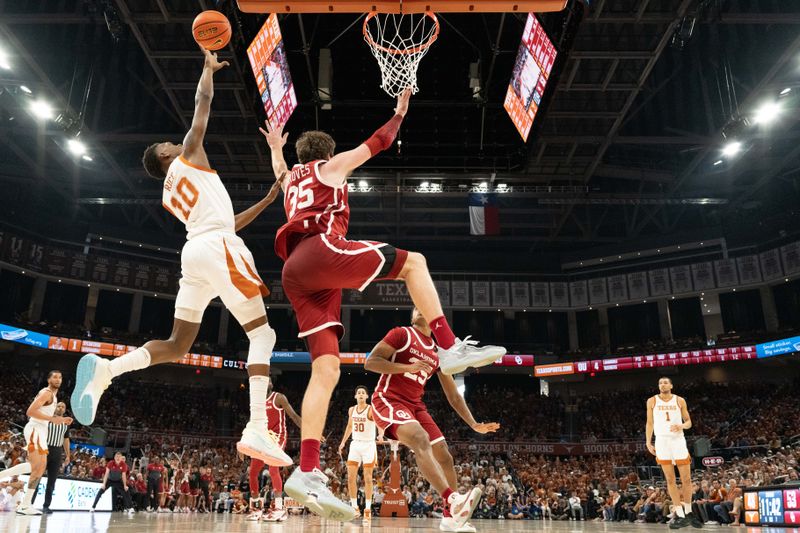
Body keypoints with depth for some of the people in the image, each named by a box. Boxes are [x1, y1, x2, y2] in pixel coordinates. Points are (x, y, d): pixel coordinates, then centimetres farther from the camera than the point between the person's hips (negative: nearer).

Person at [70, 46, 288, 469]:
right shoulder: (187, 154, 12)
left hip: (194, 252, 8)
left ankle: (105, 369, -11)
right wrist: (210, 67, 28)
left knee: (176, 346, 11)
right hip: (218, 248, -7)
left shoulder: (168, 195, 29)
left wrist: (268, 200, 31)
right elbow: (203, 103, 10)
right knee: (262, 334, -8)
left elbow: (225, 223, 29)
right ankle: (257, 431, -20)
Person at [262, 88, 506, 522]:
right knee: (413, 262, 6)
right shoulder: (330, 166, 18)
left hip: (295, 272, 7)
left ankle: (307, 473, -14)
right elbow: (377, 143, 22)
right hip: (321, 251, -7)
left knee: (326, 369, -3)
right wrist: (399, 113, 37)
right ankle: (451, 348, -8)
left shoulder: (291, 180, 35)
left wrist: (276, 148, 76)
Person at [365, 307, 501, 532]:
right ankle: (453, 500, -44)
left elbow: (453, 396, 16)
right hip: (388, 400, -7)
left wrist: (474, 424, 8)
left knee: (444, 456, 0)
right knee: (421, 439, -32)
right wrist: (408, 367, -20)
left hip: (415, 405, 7)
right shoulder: (401, 334, -4)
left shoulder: (438, 352, 13)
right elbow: (370, 362, -13)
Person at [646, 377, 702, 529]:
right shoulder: (652, 401, 3)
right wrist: (648, 442, -1)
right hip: (662, 441, 0)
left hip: (678, 440, 0)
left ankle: (689, 513, 20)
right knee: (670, 480, 1)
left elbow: (689, 422, 7)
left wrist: (681, 426, -15)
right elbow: (650, 423, 7)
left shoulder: (680, 401, 3)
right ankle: (680, 516, 5)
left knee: (686, 478, 3)